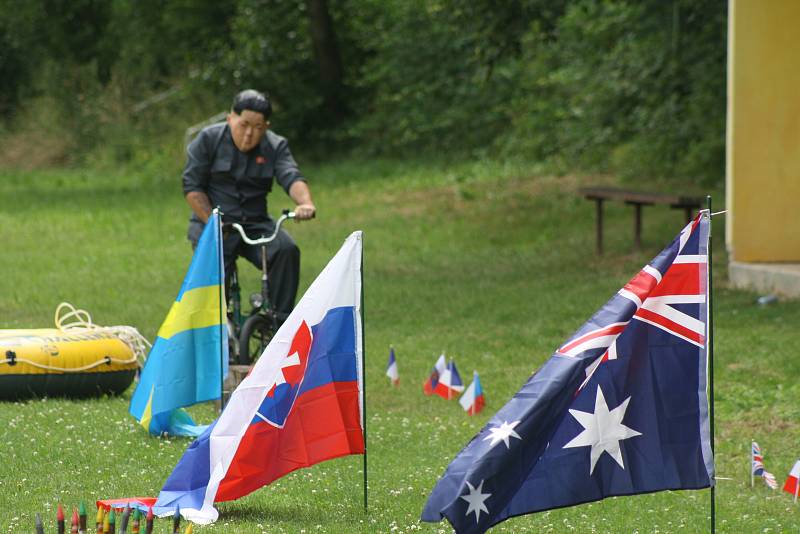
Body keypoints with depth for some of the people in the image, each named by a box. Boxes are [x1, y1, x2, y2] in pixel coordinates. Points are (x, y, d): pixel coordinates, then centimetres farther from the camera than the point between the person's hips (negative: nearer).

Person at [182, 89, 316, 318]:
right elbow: (192, 187, -4)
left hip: (255, 224, 2)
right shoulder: (208, 140, -2)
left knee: (287, 250, -25)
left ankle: (281, 317, -17)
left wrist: (305, 203, -37)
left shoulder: (276, 146, 3)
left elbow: (291, 178, -14)